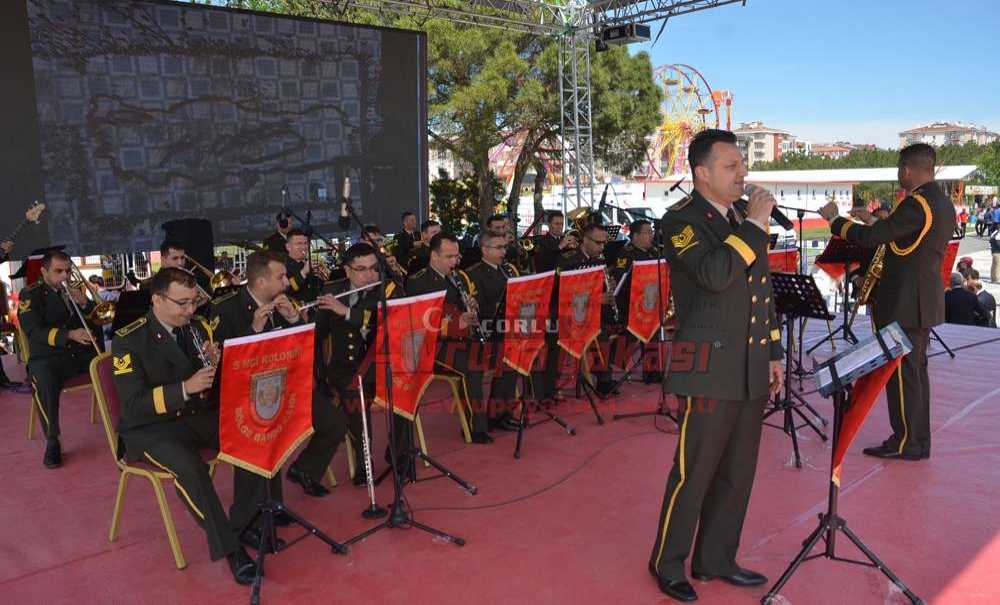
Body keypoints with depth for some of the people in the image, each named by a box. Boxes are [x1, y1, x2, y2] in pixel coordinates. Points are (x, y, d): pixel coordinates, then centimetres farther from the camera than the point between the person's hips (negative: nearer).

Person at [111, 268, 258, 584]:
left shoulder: (196, 326, 5)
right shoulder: (129, 340, -11)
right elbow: (134, 404, -18)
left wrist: (216, 362, -13)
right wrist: (185, 388, -30)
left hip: (200, 414, 5)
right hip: (150, 426, -5)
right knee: (189, 466, -35)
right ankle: (229, 547, -23)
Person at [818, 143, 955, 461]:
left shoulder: (917, 203, -19)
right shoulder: (943, 203, 11)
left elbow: (871, 238, -21)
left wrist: (834, 219, -8)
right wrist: (875, 222, 16)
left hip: (904, 303, -10)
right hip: (924, 300, 10)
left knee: (902, 373, -1)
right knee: (915, 370, 16)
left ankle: (906, 443, 8)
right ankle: (918, 440, 25)